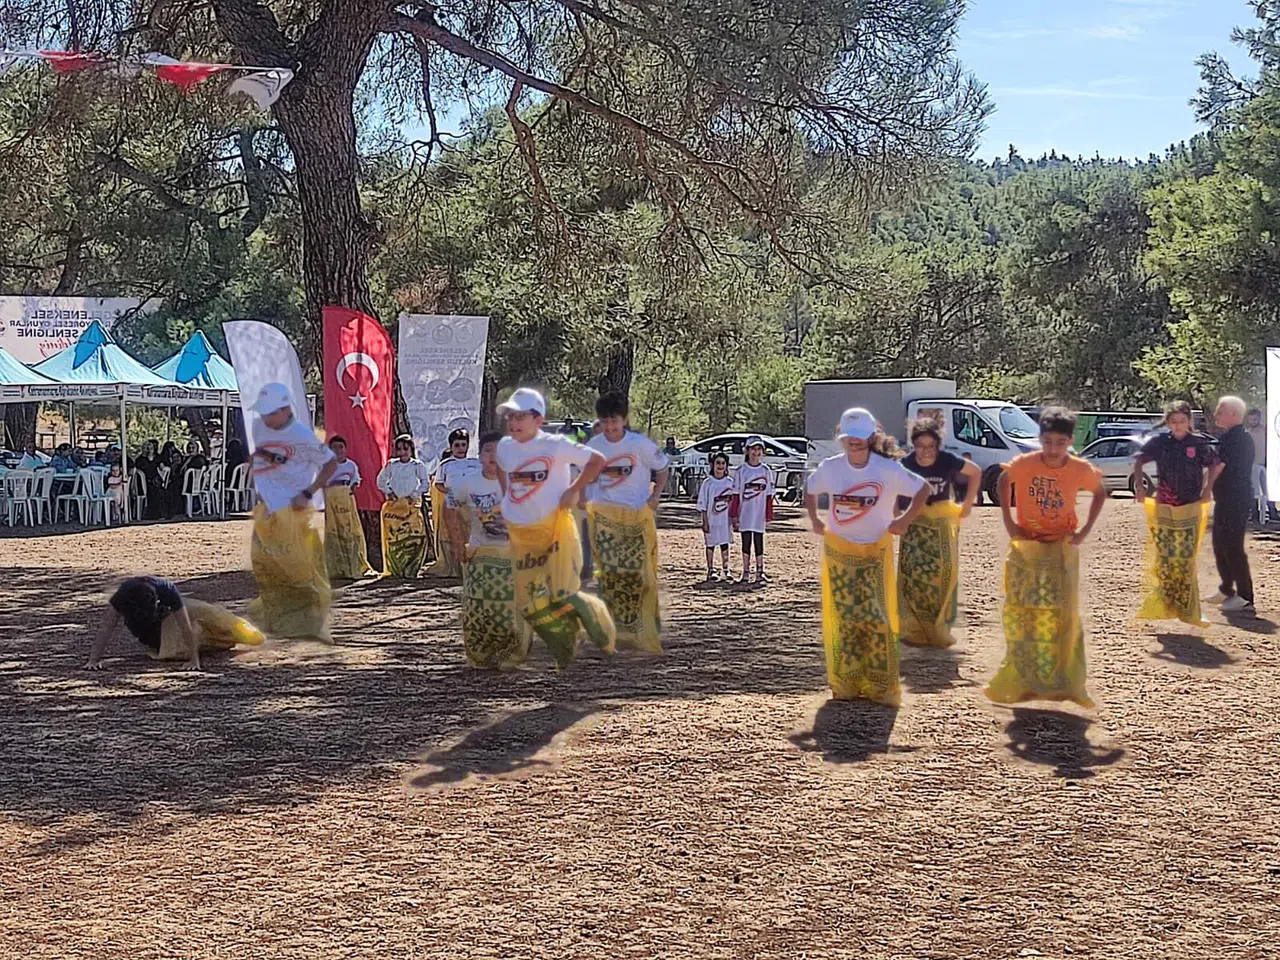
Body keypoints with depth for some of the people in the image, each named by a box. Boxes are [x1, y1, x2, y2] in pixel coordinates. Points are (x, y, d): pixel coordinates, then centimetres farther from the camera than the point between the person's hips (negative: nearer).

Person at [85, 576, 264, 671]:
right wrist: (94, 660, -46)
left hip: (171, 611, -1)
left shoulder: (167, 591, -42)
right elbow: (106, 629, -39)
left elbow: (185, 627, -40)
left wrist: (194, 659, -44)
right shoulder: (122, 595, -40)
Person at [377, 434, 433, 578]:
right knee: (393, 537, 0)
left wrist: (414, 495, -7)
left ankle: (409, 570, -7)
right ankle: (395, 569, 8)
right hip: (393, 505, 2)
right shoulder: (391, 465, 9)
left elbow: (425, 483, 2)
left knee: (416, 536, -12)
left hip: (411, 505, -2)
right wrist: (389, 492, 3)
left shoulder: (418, 465, 2)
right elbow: (381, 480, 18)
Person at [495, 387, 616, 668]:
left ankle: (598, 620, 16)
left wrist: (574, 490, -8)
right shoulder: (505, 447, 3)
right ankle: (566, 655, 22)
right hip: (520, 536, 5)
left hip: (556, 529, -5)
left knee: (563, 597, -14)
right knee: (532, 606, 4)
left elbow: (597, 460, -5)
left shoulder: (555, 445, -12)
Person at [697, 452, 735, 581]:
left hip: (726, 520, 3)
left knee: (725, 544, 8)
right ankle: (710, 571, 12)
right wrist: (705, 522, -9)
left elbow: (733, 502, 9)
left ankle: (725, 571, 14)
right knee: (710, 545, 5)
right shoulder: (707, 483, -5)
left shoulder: (730, 482, 4)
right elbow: (702, 504, -5)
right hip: (711, 520, -3)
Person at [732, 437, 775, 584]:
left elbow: (769, 496, 4)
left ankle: (760, 572, 10)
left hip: (760, 514, 0)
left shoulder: (766, 471, 4)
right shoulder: (741, 471, 1)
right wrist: (734, 515, -3)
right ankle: (746, 573, 9)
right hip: (745, 514, 0)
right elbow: (736, 495, 1)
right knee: (746, 542, 4)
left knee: (759, 542, 4)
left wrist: (768, 516, 1)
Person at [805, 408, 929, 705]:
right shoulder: (830, 468, -3)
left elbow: (923, 490, 0)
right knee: (843, 617, 3)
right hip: (838, 551, 2)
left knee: (876, 617, -7)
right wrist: (815, 520, 6)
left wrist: (904, 521, -5)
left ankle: (881, 687, 1)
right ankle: (846, 684, 12)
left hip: (875, 552, -2)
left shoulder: (888, 469, -11)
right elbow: (810, 491, 17)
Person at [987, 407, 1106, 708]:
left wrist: (1085, 530, -2)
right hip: (1025, 548, 0)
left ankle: (1062, 683, 9)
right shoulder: (1023, 464, -15)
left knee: (1061, 616, -1)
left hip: (1062, 550, 0)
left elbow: (1100, 492, 7)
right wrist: (1008, 521, -1)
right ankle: (1019, 680, 18)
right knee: (1020, 615, 5)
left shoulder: (1081, 470, -14)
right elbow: (1003, 482, 6)